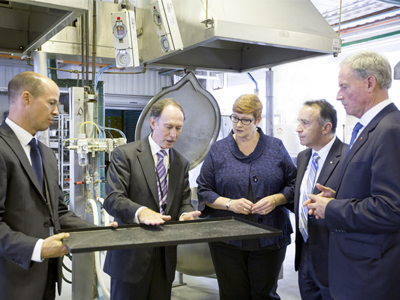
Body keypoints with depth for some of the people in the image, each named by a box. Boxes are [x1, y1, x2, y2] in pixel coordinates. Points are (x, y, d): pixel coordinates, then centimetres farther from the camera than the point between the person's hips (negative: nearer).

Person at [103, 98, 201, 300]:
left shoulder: (182, 163, 10)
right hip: (131, 255, -4)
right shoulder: (125, 154, -7)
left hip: (166, 258, 5)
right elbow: (112, 199, -15)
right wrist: (140, 212, -34)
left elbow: (184, 202, 11)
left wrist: (185, 215, -13)